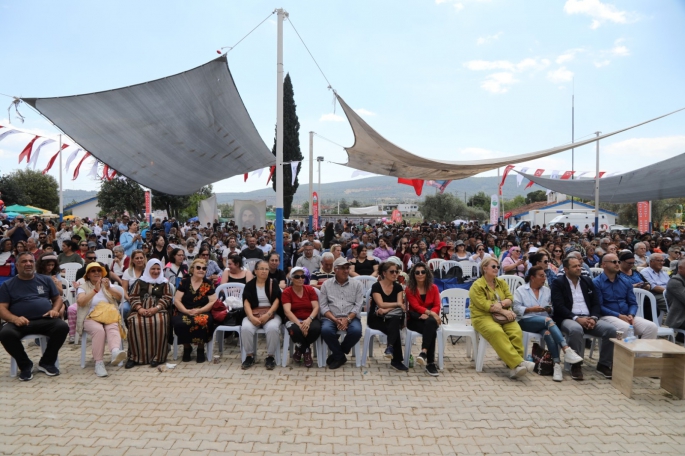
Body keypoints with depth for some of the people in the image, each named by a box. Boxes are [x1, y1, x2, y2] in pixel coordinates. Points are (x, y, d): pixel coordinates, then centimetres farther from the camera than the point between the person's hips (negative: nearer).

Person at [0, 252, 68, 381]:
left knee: (62, 326, -30)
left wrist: (55, 310, -4)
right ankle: (25, 365, -7)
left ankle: (47, 362, -5)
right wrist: (14, 319, -17)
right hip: (20, 322, -1)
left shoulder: (45, 280, 17)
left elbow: (58, 298, 19)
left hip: (45, 320, 1)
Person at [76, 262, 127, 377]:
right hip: (90, 318, -2)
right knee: (98, 330, -34)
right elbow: (80, 302, -8)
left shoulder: (107, 284, 21)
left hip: (108, 315, 2)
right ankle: (98, 363, -35)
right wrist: (95, 290, -17)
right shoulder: (83, 286, 12)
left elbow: (120, 296, 5)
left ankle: (115, 352, -59)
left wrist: (108, 288, -12)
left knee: (113, 327, -33)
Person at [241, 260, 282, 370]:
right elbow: (246, 302, -2)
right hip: (253, 315, 1)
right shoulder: (249, 285, 10)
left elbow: (276, 301, -2)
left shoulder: (273, 283, 9)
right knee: (246, 328, -31)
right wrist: (251, 317, -20)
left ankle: (270, 357, -16)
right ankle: (250, 356, -11)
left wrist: (267, 315, -17)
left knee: (273, 328, -34)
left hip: (271, 314, -1)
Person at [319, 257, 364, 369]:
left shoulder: (357, 284, 8)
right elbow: (323, 306, 1)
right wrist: (335, 319, -14)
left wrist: (347, 319, -15)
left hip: (351, 317, 0)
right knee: (326, 330, -32)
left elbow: (358, 305, 0)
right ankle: (340, 356, -5)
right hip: (331, 317, 0)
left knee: (356, 331, -31)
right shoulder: (326, 284, 8)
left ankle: (337, 354, -3)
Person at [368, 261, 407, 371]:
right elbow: (381, 304, -17)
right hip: (376, 319, -3)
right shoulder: (376, 286, -6)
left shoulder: (398, 287, 7)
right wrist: (397, 304, -15)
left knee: (395, 319, -34)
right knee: (395, 330, -30)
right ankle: (397, 360, -26)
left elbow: (400, 305, -7)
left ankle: (390, 348, -42)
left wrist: (386, 310, -23)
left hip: (391, 318, 3)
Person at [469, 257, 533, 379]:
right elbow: (484, 305, -12)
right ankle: (518, 363, -40)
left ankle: (514, 367, -28)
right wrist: (503, 311, -15)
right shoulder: (477, 285, -2)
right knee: (497, 332, -36)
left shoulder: (502, 283, 18)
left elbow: (510, 299, 9)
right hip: (483, 317, -5)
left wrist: (501, 304, -13)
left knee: (516, 332, -27)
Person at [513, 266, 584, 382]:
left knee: (548, 332, -35)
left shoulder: (547, 290, 24)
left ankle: (557, 364, -43)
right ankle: (567, 350, -46)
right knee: (548, 320, -35)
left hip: (543, 322, 3)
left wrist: (549, 309, -4)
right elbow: (517, 308, -1)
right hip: (526, 321, -3)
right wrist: (531, 309, -14)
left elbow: (551, 308, 19)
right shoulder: (520, 290, 10)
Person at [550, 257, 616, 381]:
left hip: (588, 318, 5)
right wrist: (576, 318, -20)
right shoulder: (558, 283, 2)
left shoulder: (588, 281, 18)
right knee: (576, 329, -38)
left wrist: (593, 318, -8)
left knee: (611, 329, -20)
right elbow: (558, 306, -9)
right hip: (568, 319, -5)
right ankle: (576, 365, -21)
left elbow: (596, 303, 12)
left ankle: (603, 365, -3)